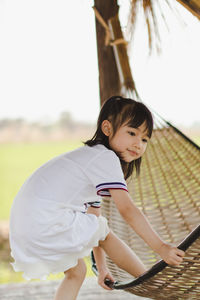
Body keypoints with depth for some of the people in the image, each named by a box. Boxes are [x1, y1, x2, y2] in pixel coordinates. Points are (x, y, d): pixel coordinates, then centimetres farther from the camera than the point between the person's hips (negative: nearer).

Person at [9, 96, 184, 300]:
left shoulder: (94, 156, 23)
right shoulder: (106, 158, -9)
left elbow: (92, 221, 27)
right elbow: (127, 210, -15)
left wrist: (101, 267, 29)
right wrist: (161, 247, -11)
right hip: (48, 221, -10)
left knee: (75, 271, 19)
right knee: (104, 231, 6)